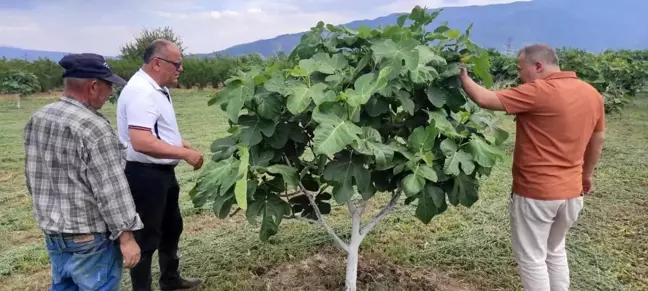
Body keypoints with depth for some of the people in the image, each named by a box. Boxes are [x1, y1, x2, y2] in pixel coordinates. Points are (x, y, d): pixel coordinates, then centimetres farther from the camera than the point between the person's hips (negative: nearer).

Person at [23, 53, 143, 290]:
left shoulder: (36, 119, 3)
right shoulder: (93, 127, -23)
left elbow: (33, 177, 12)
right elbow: (111, 189, -22)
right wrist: (126, 236, -16)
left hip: (52, 232, 8)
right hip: (89, 238, -8)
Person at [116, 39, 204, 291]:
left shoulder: (157, 88, 10)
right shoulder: (141, 92, -23)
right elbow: (142, 143, -34)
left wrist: (183, 143, 8)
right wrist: (185, 154, -27)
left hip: (162, 172, 11)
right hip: (144, 175, -11)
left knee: (172, 227, 24)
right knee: (147, 237, 4)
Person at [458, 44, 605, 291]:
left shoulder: (539, 91, -20)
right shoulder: (592, 94, 4)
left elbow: (484, 99, -21)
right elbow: (597, 141, 14)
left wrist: (463, 78, -4)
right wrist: (586, 174, 27)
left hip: (535, 193, -8)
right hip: (571, 191, 8)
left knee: (531, 258, 8)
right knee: (555, 251, 26)